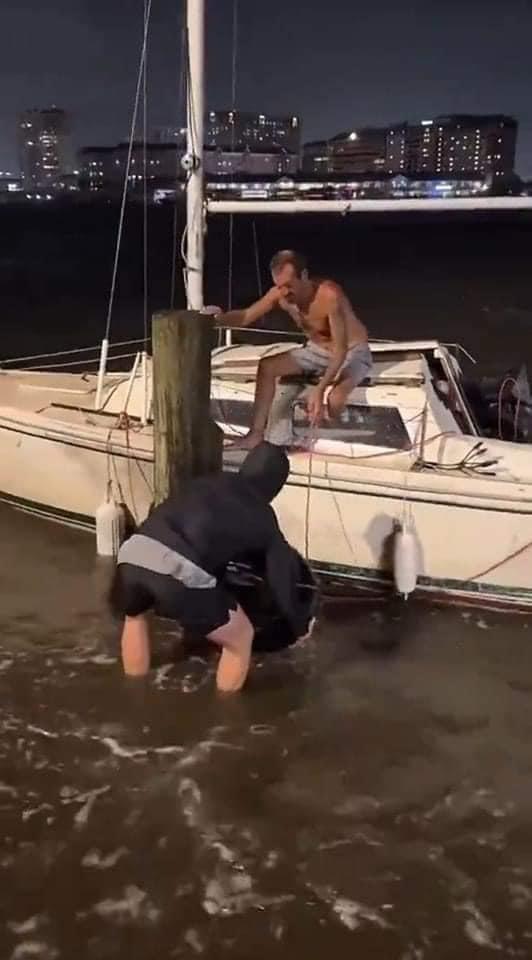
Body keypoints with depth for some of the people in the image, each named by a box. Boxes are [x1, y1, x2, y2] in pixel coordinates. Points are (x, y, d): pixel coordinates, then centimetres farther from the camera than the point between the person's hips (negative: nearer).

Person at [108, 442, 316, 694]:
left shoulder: (208, 483, 31)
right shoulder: (262, 518, 20)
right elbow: (281, 578, 26)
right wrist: (301, 624, 43)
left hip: (133, 554, 5)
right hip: (180, 573, -5)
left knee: (134, 616, 38)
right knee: (240, 638, 20)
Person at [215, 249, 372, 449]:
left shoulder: (329, 295, -35)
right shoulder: (279, 294, -15)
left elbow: (340, 349, -35)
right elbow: (245, 317, -7)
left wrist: (319, 389, -44)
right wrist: (215, 319, -29)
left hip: (352, 352, -7)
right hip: (317, 350, 7)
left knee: (335, 399, -37)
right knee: (266, 367, -6)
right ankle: (256, 435, -4)